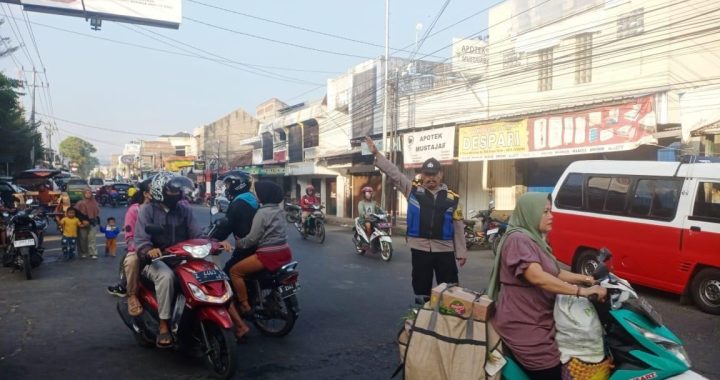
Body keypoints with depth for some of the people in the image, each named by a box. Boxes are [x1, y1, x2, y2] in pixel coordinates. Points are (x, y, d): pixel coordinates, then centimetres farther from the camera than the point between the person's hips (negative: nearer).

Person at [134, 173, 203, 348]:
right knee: (166, 276, -37)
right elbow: (140, 240, -12)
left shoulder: (184, 210, 10)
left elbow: (197, 235, 2)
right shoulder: (147, 210, -2)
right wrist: (149, 251, -36)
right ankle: (164, 326, -26)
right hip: (156, 258, -4)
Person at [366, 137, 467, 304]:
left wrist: (461, 252, 6)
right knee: (422, 288, 11)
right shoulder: (413, 190, 3)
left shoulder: (452, 198, 5)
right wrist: (376, 154, -8)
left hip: (445, 250, 0)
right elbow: (393, 172, -1)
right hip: (420, 249, 0)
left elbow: (458, 227, 7)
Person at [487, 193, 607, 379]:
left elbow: (554, 272, 15)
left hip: (537, 322, 10)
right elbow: (537, 277, -30)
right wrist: (581, 291, -29)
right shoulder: (518, 239, -18)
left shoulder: (535, 238, 17)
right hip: (525, 327, -10)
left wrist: (584, 279, 2)